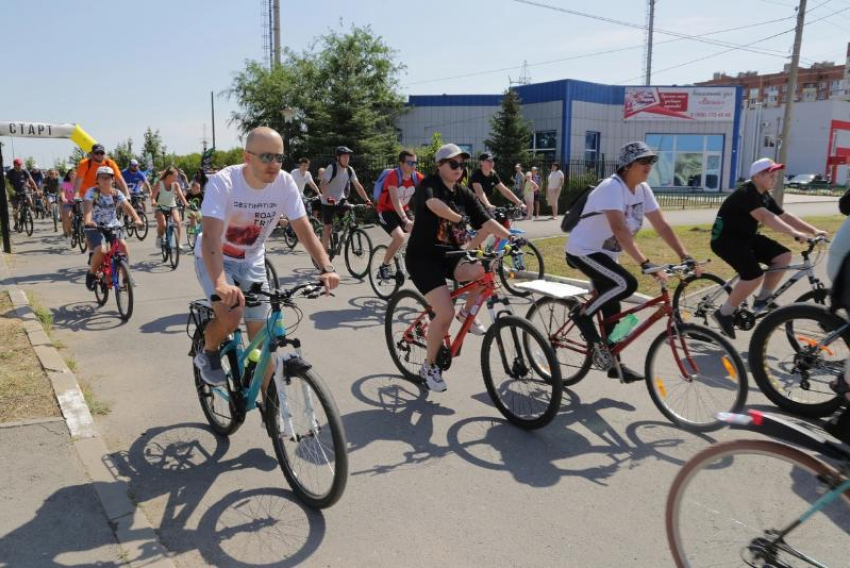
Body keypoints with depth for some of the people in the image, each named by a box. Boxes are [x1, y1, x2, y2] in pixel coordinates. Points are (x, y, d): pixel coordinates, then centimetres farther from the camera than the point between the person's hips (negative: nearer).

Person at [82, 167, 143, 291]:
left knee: (123, 246, -21)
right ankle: (91, 274, 4)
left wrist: (136, 218, -35)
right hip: (94, 227, -3)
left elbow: (127, 207, -16)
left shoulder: (117, 193, -2)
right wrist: (87, 221, -46)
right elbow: (87, 207, -26)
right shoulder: (92, 192, -10)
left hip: (113, 226, 3)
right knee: (100, 251, -25)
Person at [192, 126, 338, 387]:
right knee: (231, 315, -28)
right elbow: (211, 237, -38)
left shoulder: (285, 183, -18)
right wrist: (220, 283, -54)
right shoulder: (223, 182, -28)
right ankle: (208, 352, 7)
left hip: (252, 262, 3)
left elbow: (304, 229, -19)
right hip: (215, 259, -3)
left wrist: (326, 267, -35)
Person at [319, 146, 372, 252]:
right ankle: (324, 250, 8)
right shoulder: (331, 168, -17)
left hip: (341, 201, 5)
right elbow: (323, 185, -26)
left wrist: (367, 199, -13)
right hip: (328, 203, -5)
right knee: (328, 227, -3)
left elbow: (357, 185, -2)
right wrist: (328, 198, -42)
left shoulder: (350, 170, -1)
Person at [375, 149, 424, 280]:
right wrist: (405, 220, -45)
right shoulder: (393, 176, -24)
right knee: (399, 236, -27)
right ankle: (383, 267, -9)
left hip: (403, 210, 6)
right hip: (386, 211, -6)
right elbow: (395, 200, -34)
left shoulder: (418, 177, -9)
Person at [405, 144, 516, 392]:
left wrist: (511, 237, -16)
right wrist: (460, 218, -43)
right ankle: (429, 367, 5)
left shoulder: (464, 193, 6)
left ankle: (467, 313, 5)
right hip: (423, 258, -6)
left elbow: (486, 221, -4)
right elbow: (434, 204, -35)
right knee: (445, 313, -18)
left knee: (486, 270, -24)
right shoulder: (429, 185, -11)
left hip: (450, 255, 6)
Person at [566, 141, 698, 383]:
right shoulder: (612, 187, -25)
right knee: (627, 284, -27)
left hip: (606, 253, 8)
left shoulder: (642, 190, 1)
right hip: (583, 251, -8)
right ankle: (583, 314, -5)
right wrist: (645, 263, -45)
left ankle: (614, 365, 20)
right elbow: (620, 229, -37)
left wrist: (685, 256, -9)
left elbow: (662, 225, 1)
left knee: (611, 309, 9)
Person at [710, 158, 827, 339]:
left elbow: (785, 216, 7)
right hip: (725, 238, -9)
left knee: (783, 256, -5)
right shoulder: (745, 194, -22)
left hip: (746, 237, 9)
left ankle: (762, 300, 9)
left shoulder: (765, 196, 8)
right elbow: (766, 217, -36)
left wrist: (814, 231, -3)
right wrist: (794, 233, -45)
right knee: (754, 276, -23)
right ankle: (724, 313, -8)